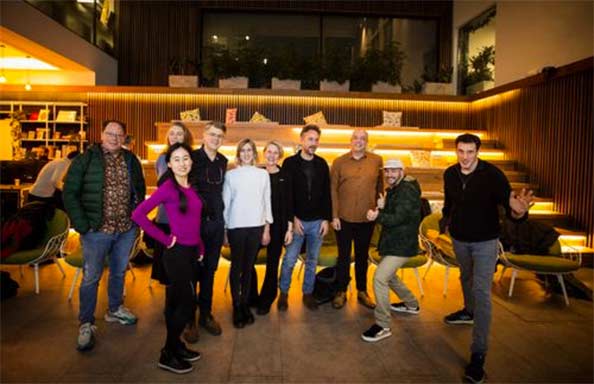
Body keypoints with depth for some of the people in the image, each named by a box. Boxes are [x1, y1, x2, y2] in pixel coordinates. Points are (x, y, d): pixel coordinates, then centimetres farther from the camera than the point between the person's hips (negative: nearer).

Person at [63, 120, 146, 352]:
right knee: (91, 278, 3)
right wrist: (82, 225, -14)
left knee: (119, 272, 19)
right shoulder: (85, 160, -7)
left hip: (126, 229, 4)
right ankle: (86, 324, 18)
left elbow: (140, 190, 14)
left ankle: (115, 310, 38)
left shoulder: (131, 160, 6)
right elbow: (70, 193, -9)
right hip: (97, 230, -4)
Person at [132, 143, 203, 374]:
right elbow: (138, 214, -21)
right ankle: (167, 355, 16)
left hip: (192, 252, 7)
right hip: (177, 253, -7)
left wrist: (200, 248, 14)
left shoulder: (191, 188, 8)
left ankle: (175, 346, 32)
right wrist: (165, 239, -16)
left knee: (177, 302, 17)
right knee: (187, 304, -1)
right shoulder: (168, 187, -14)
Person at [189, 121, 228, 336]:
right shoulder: (193, 157, -6)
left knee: (210, 270, 13)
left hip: (216, 222, 5)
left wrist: (221, 218, 13)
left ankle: (206, 314, 26)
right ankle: (189, 318, 19)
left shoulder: (223, 162, 9)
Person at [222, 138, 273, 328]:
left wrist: (267, 228, 6)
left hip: (256, 226, 2)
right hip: (236, 226, -1)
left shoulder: (263, 174, 6)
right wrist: (224, 229, 2)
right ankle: (236, 306, 15)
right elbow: (225, 203, 4)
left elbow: (267, 202, 8)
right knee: (236, 266, 4)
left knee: (248, 266, 8)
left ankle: (245, 303, 21)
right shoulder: (230, 175, 2)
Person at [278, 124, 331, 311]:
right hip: (297, 220, -3)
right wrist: (293, 218, -12)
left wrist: (326, 219, 1)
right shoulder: (290, 163, -3)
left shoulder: (322, 164, 6)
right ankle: (284, 293, 21)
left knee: (312, 261, 12)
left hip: (317, 221, 3)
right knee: (289, 259, 2)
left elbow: (326, 193, 7)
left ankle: (308, 293, 26)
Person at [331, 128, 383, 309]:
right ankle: (341, 292, 24)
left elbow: (380, 187, 7)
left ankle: (362, 291, 30)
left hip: (367, 219, 1)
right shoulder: (339, 162, -1)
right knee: (343, 256, 10)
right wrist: (334, 216, -6)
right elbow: (333, 190, -2)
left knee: (363, 256, 15)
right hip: (344, 218, -1)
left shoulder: (377, 161, 2)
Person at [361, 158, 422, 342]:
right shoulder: (392, 190, 13)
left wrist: (378, 216, -40)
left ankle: (383, 326, -9)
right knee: (388, 275, 26)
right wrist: (381, 208, -8)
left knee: (379, 277, -19)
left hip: (402, 245, -10)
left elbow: (398, 218, -26)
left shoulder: (407, 191, -18)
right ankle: (411, 304, 48)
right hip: (392, 242, 11)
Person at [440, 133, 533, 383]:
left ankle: (478, 354, -6)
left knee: (481, 292, -10)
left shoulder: (492, 174, -21)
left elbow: (508, 202, -29)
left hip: (485, 241, -5)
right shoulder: (450, 174, -7)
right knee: (466, 277, 26)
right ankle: (469, 311, 55)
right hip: (459, 238, 5)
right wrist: (445, 220, 14)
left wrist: (517, 211, -49)